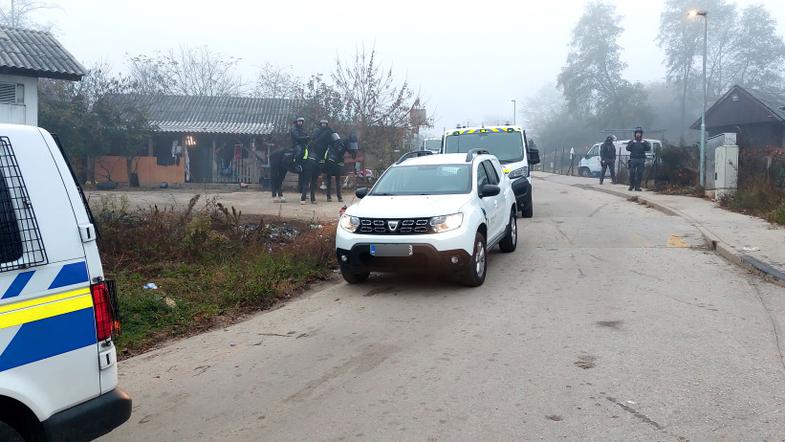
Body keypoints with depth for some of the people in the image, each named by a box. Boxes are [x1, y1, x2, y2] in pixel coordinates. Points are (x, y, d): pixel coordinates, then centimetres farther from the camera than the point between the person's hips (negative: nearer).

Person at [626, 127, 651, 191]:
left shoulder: (644, 142, 13)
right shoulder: (632, 141, 12)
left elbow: (648, 148, -1)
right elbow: (628, 148, -2)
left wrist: (644, 143, -13)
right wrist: (632, 143, -13)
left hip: (641, 160, 1)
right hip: (633, 159, -1)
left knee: (640, 174, -3)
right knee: (632, 173, -7)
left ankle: (637, 187, 2)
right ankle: (631, 185, 7)